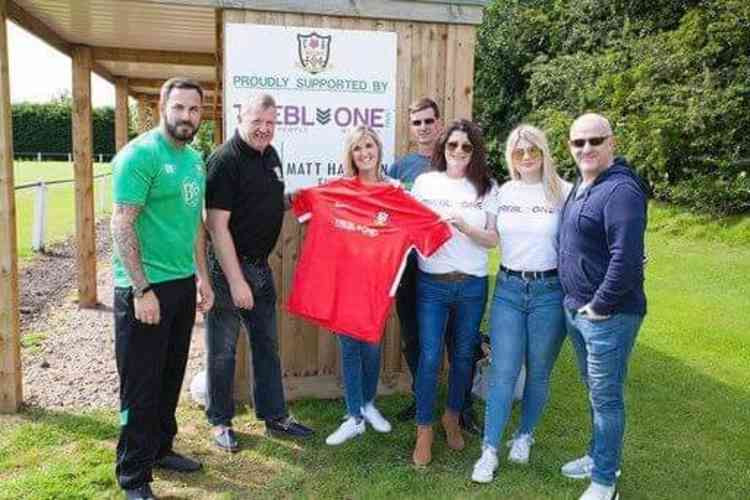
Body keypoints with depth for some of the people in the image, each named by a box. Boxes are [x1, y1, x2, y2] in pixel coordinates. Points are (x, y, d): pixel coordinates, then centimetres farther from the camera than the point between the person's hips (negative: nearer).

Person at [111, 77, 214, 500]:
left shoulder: (195, 158, 10)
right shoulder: (140, 154, -13)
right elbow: (122, 225, -17)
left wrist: (202, 276, 14)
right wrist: (142, 289, -20)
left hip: (183, 284, 7)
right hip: (145, 288, -7)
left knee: (171, 377, 18)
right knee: (141, 384, 4)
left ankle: (161, 448, 36)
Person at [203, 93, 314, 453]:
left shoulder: (270, 154, 8)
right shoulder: (225, 160, -17)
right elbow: (217, 225, -20)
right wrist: (235, 281, -21)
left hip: (260, 263, 8)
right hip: (227, 265, -8)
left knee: (267, 343, 16)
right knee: (222, 349, 7)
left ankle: (275, 415, 29)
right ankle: (220, 421, 24)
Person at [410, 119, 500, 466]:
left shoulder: (487, 188, 3)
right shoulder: (425, 182, 3)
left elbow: (492, 240, -3)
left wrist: (464, 226, -19)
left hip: (472, 284, 1)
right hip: (431, 281, -1)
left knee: (463, 355, 13)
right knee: (429, 357, -1)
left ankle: (452, 417, 36)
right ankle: (424, 431, 14)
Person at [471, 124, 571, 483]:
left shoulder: (564, 192, -4)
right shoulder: (503, 193, 5)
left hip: (549, 290, -1)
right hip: (508, 288, 2)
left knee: (538, 373, 11)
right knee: (503, 372, 1)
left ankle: (524, 436, 32)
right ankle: (489, 451, 10)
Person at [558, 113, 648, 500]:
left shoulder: (621, 190, -19)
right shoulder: (581, 185, 11)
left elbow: (626, 258, -27)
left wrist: (600, 306, -19)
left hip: (607, 315, -9)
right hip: (576, 309, 9)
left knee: (606, 398, 4)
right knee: (595, 392, 22)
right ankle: (599, 457, 39)